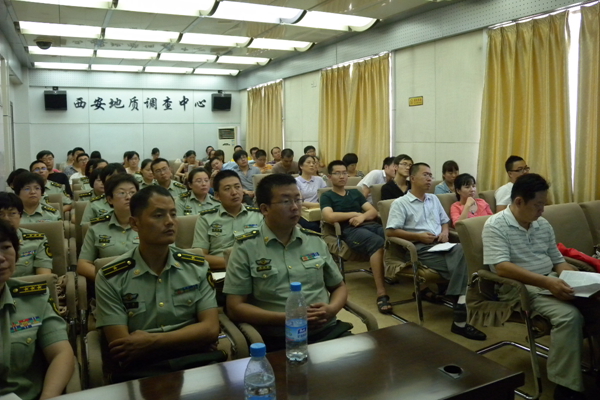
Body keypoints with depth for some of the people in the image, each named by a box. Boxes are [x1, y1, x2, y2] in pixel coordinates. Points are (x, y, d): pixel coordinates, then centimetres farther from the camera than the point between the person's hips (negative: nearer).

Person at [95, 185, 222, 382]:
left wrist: (152, 341, -8)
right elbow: (122, 349, -4)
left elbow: (210, 329, 2)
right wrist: (189, 340, -3)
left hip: (197, 362, 2)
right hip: (139, 368, -2)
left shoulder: (197, 267, 9)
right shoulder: (110, 278, 2)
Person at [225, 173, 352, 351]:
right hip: (279, 339, -4)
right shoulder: (245, 248, -1)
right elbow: (235, 307, -3)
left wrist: (332, 309, -2)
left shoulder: (315, 241, 12)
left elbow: (339, 286, 21)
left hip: (328, 330, 5)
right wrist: (286, 318, -14)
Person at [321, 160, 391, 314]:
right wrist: (353, 214, 2)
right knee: (378, 243, -38)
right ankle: (381, 293, -42)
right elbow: (329, 217, -6)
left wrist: (362, 216, -5)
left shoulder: (355, 193, 31)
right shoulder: (327, 196, 16)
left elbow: (373, 211, 18)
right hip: (350, 230, -5)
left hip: (370, 225, 5)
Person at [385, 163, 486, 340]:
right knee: (461, 265, -31)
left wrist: (445, 232, 6)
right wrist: (418, 236, -13)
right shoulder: (400, 203, 3)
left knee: (462, 250, -32)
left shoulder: (434, 199, 26)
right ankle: (461, 318, -28)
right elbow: (390, 231, -7)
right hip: (421, 248, -6)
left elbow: (445, 221, 31)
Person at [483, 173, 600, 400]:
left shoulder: (543, 225, 12)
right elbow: (501, 267, -22)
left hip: (551, 282, 7)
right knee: (568, 315, -29)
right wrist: (546, 282, -29)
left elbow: (558, 261, 17)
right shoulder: (495, 226, -11)